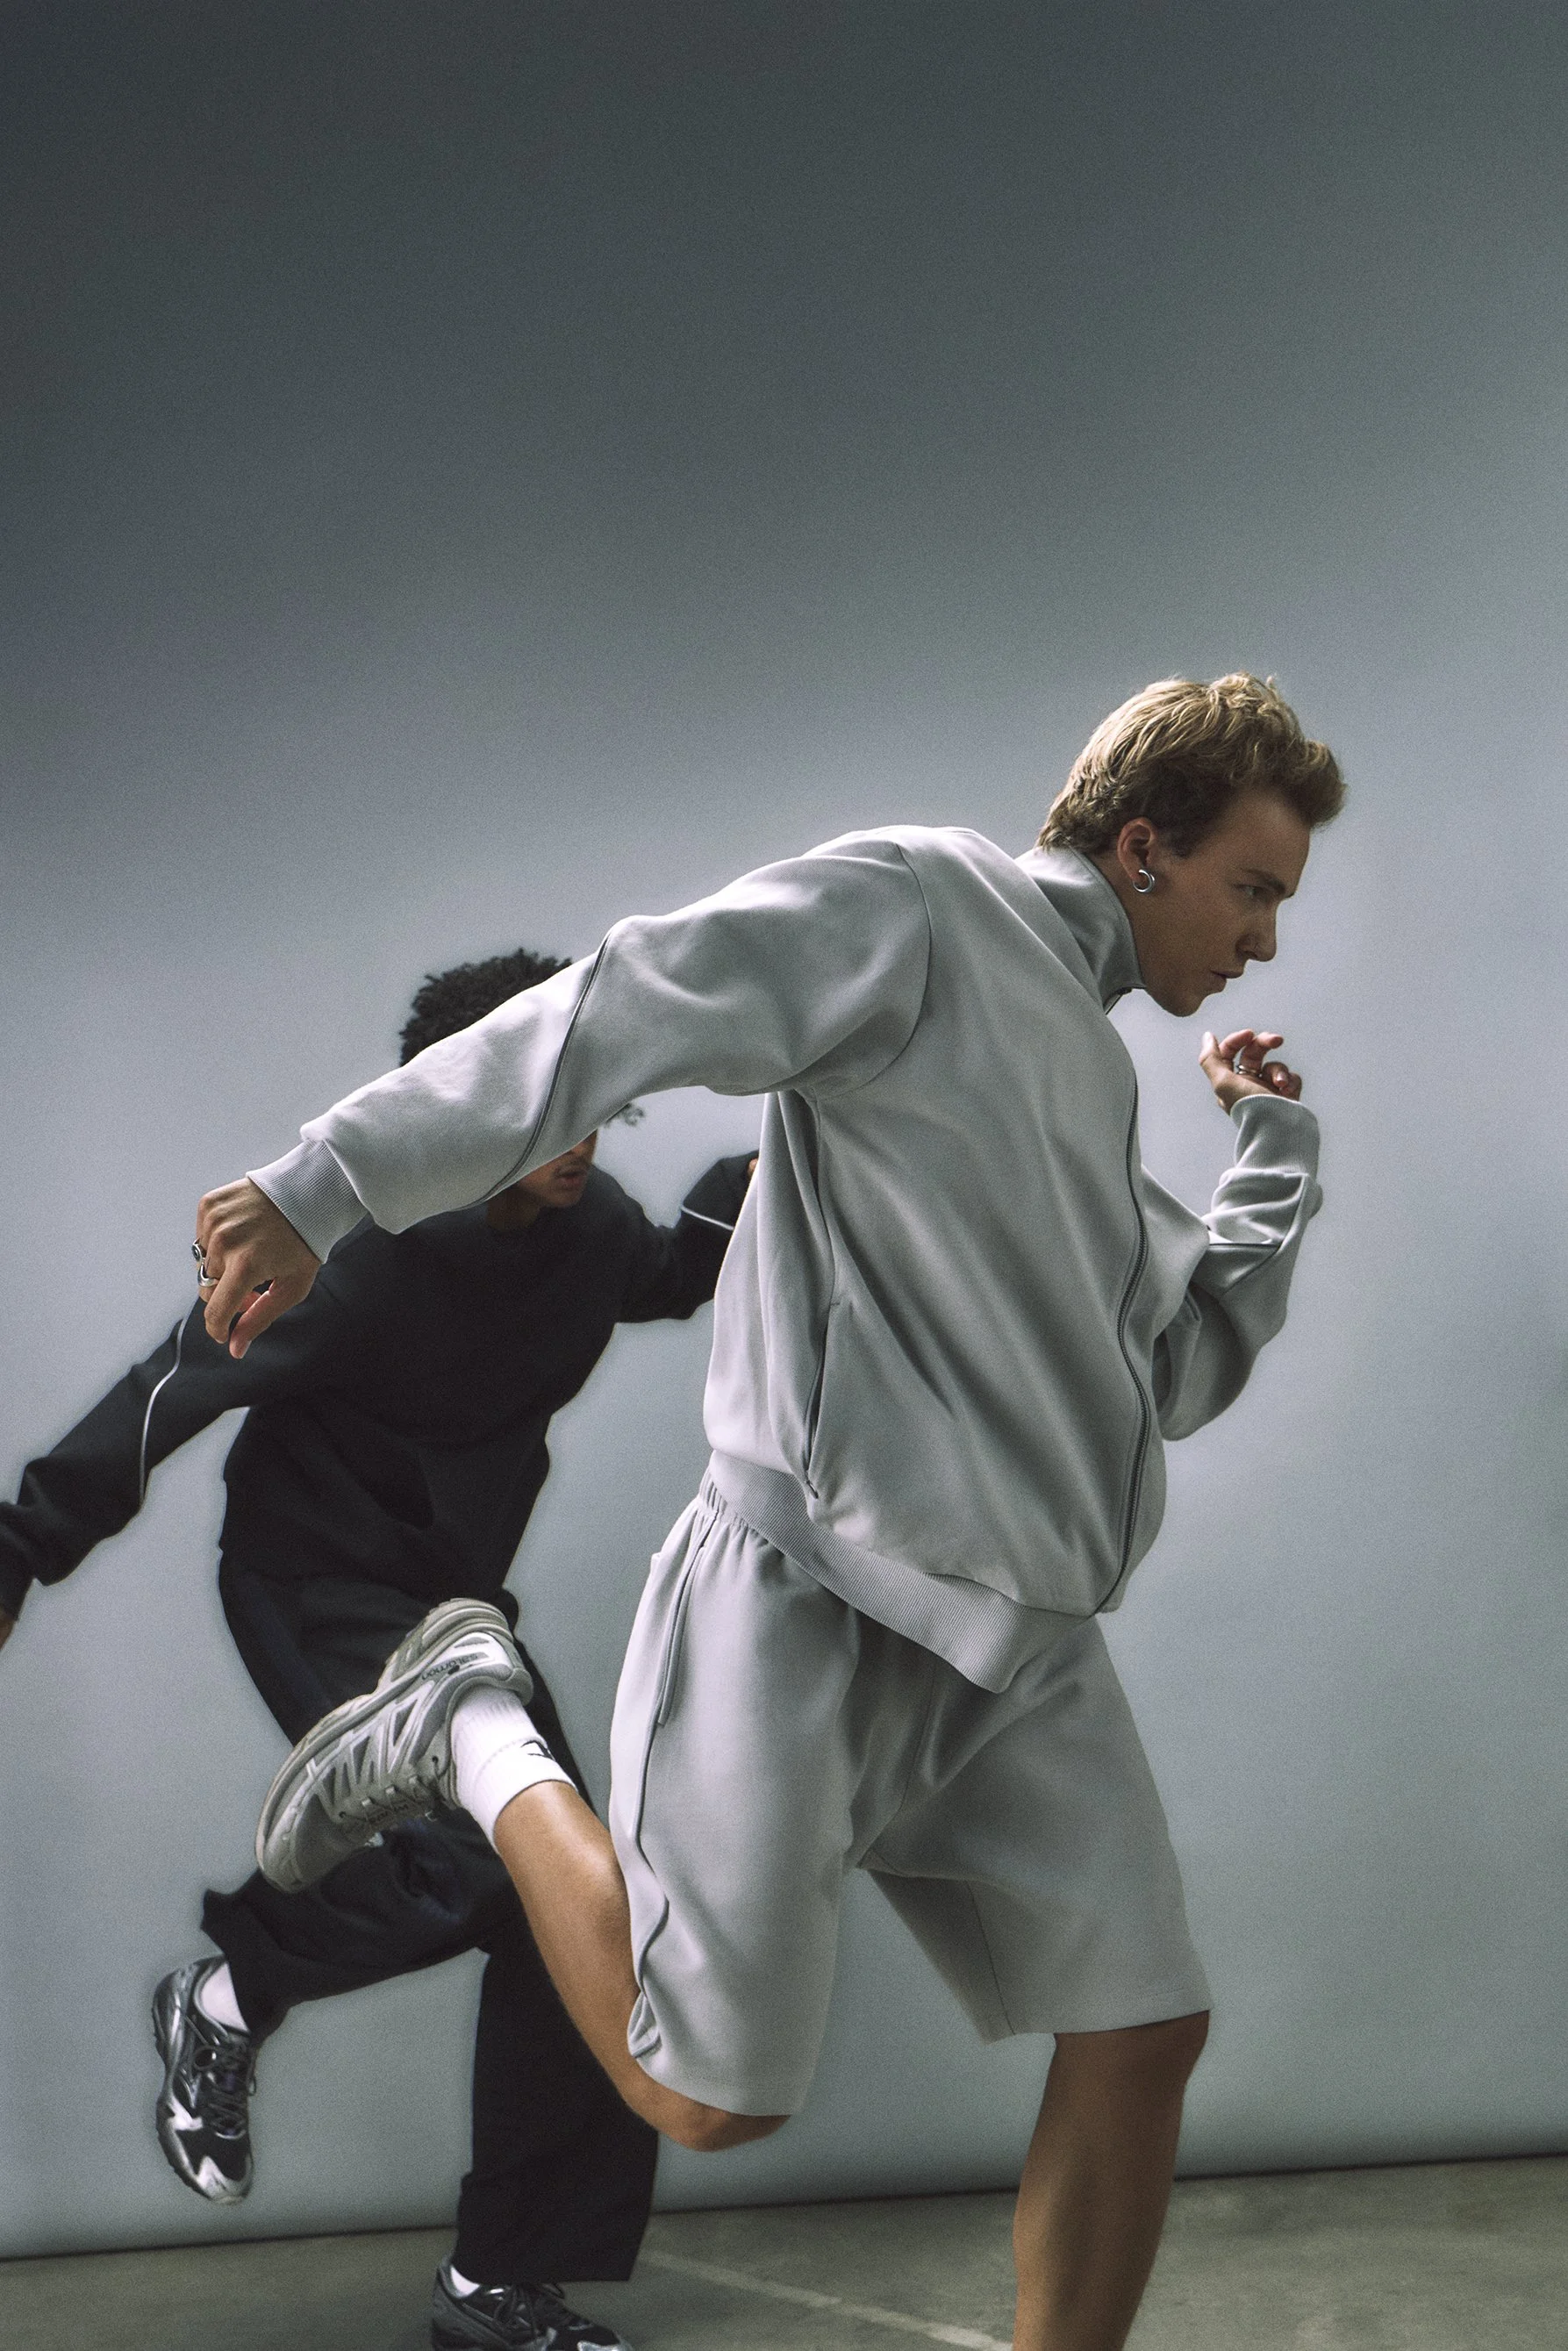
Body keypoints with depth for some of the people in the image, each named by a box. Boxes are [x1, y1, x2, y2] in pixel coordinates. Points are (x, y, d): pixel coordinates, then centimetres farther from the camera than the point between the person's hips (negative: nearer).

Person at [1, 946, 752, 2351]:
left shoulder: (584, 1226, -3)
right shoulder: (373, 1250, -24)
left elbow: (669, 1278, 21)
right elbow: (176, 1391, -19)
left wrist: (745, 1190, 1)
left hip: (454, 1598, 7)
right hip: (321, 1592, -7)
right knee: (474, 1854, -27)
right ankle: (229, 2000, 4)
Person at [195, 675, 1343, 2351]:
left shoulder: (1090, 1071, 20)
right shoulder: (911, 902, -5)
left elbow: (1181, 1372, 22)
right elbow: (613, 1016, -14)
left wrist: (1276, 1150, 18)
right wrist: (324, 1188, -19)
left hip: (1021, 1648, 8)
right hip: (820, 1606, -8)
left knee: (1143, 2039, 3)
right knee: (709, 2099, 1)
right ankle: (475, 1741, 19)